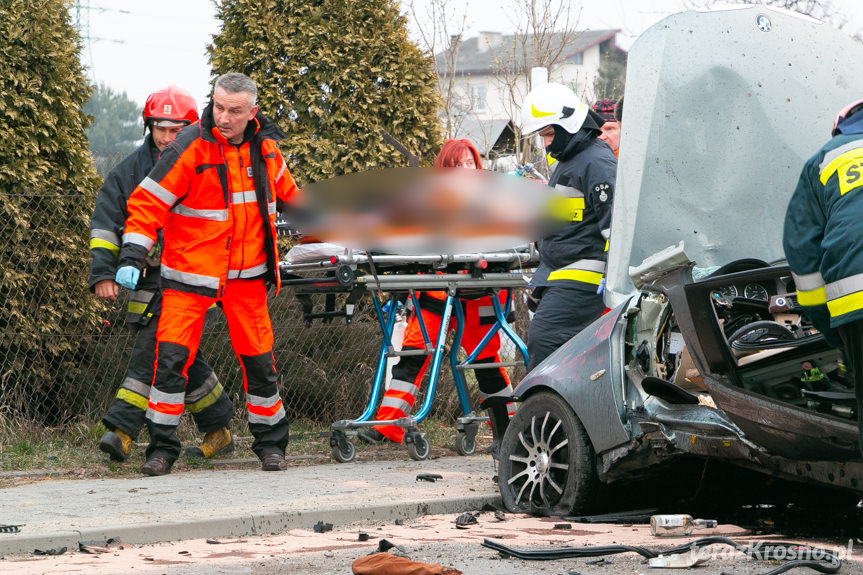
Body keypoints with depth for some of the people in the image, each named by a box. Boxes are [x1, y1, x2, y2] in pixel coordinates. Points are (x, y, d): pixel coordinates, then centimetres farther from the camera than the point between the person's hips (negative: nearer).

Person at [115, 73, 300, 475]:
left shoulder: (265, 148, 3)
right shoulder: (190, 148, -13)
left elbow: (289, 196, 23)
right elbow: (149, 202, -12)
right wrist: (132, 257, -20)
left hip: (246, 275, 4)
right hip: (190, 272, -4)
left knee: (258, 358, 5)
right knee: (172, 356, -12)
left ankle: (270, 443, 21)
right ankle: (162, 448, -1)